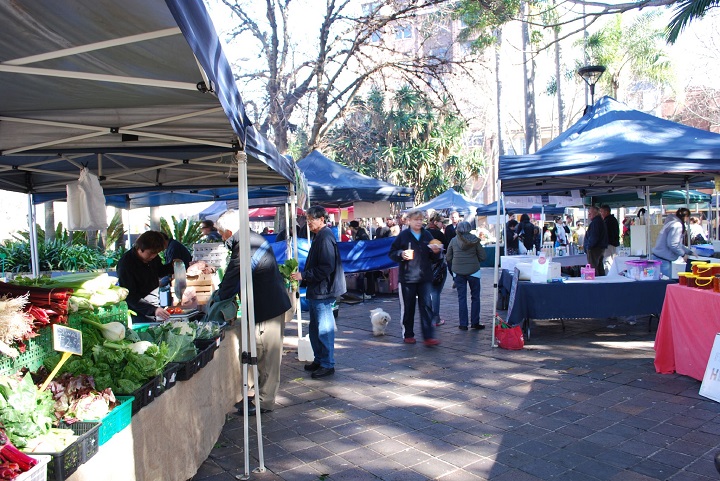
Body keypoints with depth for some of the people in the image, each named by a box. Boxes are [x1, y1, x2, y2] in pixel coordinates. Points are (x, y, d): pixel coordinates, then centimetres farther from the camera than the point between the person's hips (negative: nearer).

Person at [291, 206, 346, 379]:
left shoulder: (325, 237, -17)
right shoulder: (319, 236, 15)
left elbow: (326, 268, -23)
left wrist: (303, 275, -19)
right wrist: (303, 276, 13)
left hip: (323, 291, -11)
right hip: (316, 290, 11)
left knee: (324, 329, -2)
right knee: (315, 328, 18)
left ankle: (327, 365, 7)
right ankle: (319, 360, 29)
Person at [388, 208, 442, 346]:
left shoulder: (427, 235, 7)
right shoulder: (403, 235, -2)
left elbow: (434, 258, 15)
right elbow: (391, 253, 1)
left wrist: (436, 252, -6)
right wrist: (401, 254, -18)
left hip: (425, 278, 2)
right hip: (407, 278, -2)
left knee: (427, 306, -3)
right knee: (408, 308, 7)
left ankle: (429, 337, -1)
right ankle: (408, 335, 22)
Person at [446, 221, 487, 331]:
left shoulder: (453, 240, -1)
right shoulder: (475, 240, -4)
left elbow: (448, 258, 4)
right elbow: (483, 257, -3)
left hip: (458, 272, 1)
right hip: (473, 271, -1)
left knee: (461, 297, 7)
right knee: (475, 297, 11)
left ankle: (463, 324, 6)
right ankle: (475, 323, 12)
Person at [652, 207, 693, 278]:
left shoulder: (672, 222, 16)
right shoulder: (677, 225, -15)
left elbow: (678, 243, 25)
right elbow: (672, 244, -21)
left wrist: (690, 251, 28)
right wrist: (683, 254, -8)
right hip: (663, 259, -10)